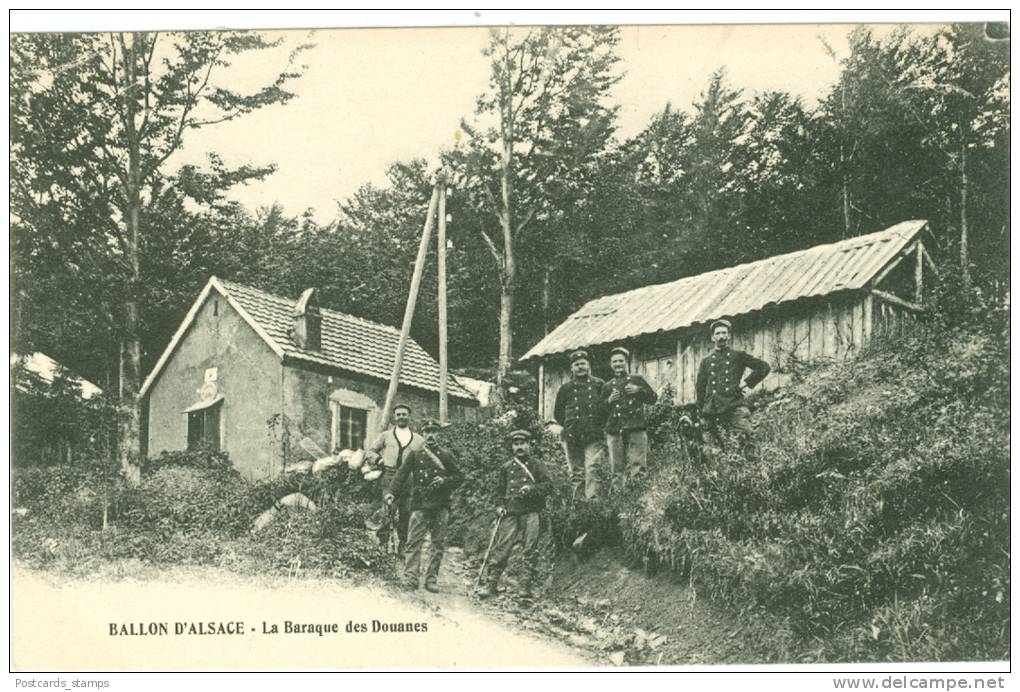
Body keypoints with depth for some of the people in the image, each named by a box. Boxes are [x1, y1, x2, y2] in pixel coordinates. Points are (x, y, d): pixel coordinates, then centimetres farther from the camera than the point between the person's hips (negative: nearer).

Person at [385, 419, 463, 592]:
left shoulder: (447, 455, 11)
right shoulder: (415, 454, 8)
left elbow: (459, 477, 10)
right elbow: (401, 474, 1)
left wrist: (444, 481, -9)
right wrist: (392, 492, -13)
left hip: (441, 505, 1)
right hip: (420, 504, -1)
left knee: (438, 543, 2)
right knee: (414, 541, -9)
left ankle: (432, 579, 9)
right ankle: (410, 578, -11)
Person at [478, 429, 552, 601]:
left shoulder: (535, 464, 7)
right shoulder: (506, 467, 16)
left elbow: (548, 485, 3)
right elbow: (500, 490, 22)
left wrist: (532, 489, -13)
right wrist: (499, 506, 6)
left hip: (531, 512, -2)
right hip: (510, 514, 2)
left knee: (530, 550, -3)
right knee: (501, 549, -4)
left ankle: (527, 587, 3)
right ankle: (490, 585, -3)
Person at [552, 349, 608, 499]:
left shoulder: (599, 385, 8)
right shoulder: (566, 389, 11)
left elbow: (608, 408, 10)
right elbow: (557, 414, 17)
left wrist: (599, 424, 2)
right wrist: (570, 426, 8)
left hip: (593, 437, -2)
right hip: (572, 437, 2)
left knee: (592, 470, -13)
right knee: (576, 473, 5)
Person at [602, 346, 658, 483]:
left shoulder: (637, 380, 14)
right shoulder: (607, 387, 18)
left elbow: (653, 398, 13)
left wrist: (639, 390, -3)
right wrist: (609, 401, 0)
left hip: (636, 429, -2)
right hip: (615, 431, 2)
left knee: (637, 464, -11)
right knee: (617, 467, -3)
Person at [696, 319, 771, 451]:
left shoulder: (738, 356, 13)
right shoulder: (706, 361, 17)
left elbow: (764, 367, 11)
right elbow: (700, 389, 17)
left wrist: (746, 383, 3)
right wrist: (702, 416, 12)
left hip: (735, 406, -2)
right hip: (712, 410, 2)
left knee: (747, 439, -22)